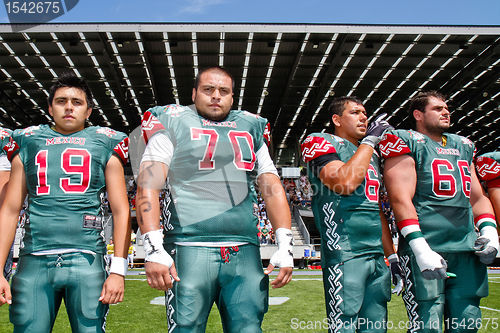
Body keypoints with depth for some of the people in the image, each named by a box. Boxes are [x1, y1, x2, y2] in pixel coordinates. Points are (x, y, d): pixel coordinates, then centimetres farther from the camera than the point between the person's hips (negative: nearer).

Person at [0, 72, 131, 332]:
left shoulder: (105, 144, 9)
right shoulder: (28, 142, 15)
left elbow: (121, 211, 4)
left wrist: (118, 270, -4)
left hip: (86, 260, -1)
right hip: (34, 262, 2)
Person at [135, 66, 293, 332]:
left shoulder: (252, 129, 18)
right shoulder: (173, 123, 7)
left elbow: (271, 188, 14)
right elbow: (148, 186, -3)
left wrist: (285, 246, 4)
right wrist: (153, 249, -15)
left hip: (245, 252, 3)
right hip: (190, 250, -3)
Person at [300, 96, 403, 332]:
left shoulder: (371, 155, 22)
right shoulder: (321, 143, -1)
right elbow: (345, 182, -21)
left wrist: (393, 255, 19)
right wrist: (370, 140, -9)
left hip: (377, 256, 8)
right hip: (344, 253, -8)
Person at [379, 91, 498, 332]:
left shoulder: (463, 146, 21)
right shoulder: (406, 142, -2)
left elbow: (477, 197, 25)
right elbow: (401, 199, -13)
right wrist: (419, 248, -20)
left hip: (467, 249, 7)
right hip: (427, 248, -7)